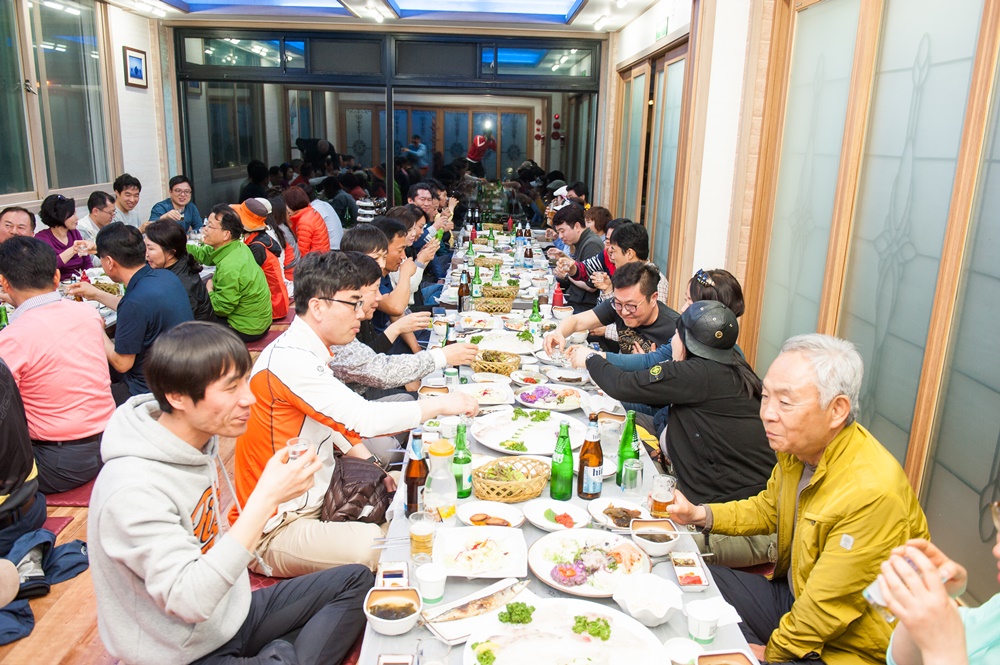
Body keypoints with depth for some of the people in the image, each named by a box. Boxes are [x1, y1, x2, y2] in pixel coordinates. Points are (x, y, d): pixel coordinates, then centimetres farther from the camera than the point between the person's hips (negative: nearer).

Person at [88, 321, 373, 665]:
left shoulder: (202, 439, -2)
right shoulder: (133, 488, -27)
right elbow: (188, 602, -32)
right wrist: (266, 498, -35)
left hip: (231, 611, 8)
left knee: (356, 581, 8)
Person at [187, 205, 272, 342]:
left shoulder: (229, 267, -31)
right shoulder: (239, 247, -5)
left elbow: (221, 308, -22)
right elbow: (203, 254, 7)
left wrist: (209, 291, -3)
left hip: (247, 329, -8)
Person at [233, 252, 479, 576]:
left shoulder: (306, 352, 6)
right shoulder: (290, 360, -26)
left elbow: (338, 419, 16)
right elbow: (364, 418, -32)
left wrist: (372, 464, 3)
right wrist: (441, 405, -21)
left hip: (314, 500, 10)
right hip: (275, 531, -10)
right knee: (376, 547, -29)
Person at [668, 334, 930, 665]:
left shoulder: (872, 493, -33)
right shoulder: (799, 445, -8)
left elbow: (826, 609, -24)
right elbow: (768, 508, 13)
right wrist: (702, 514, -2)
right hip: (792, 594, 8)